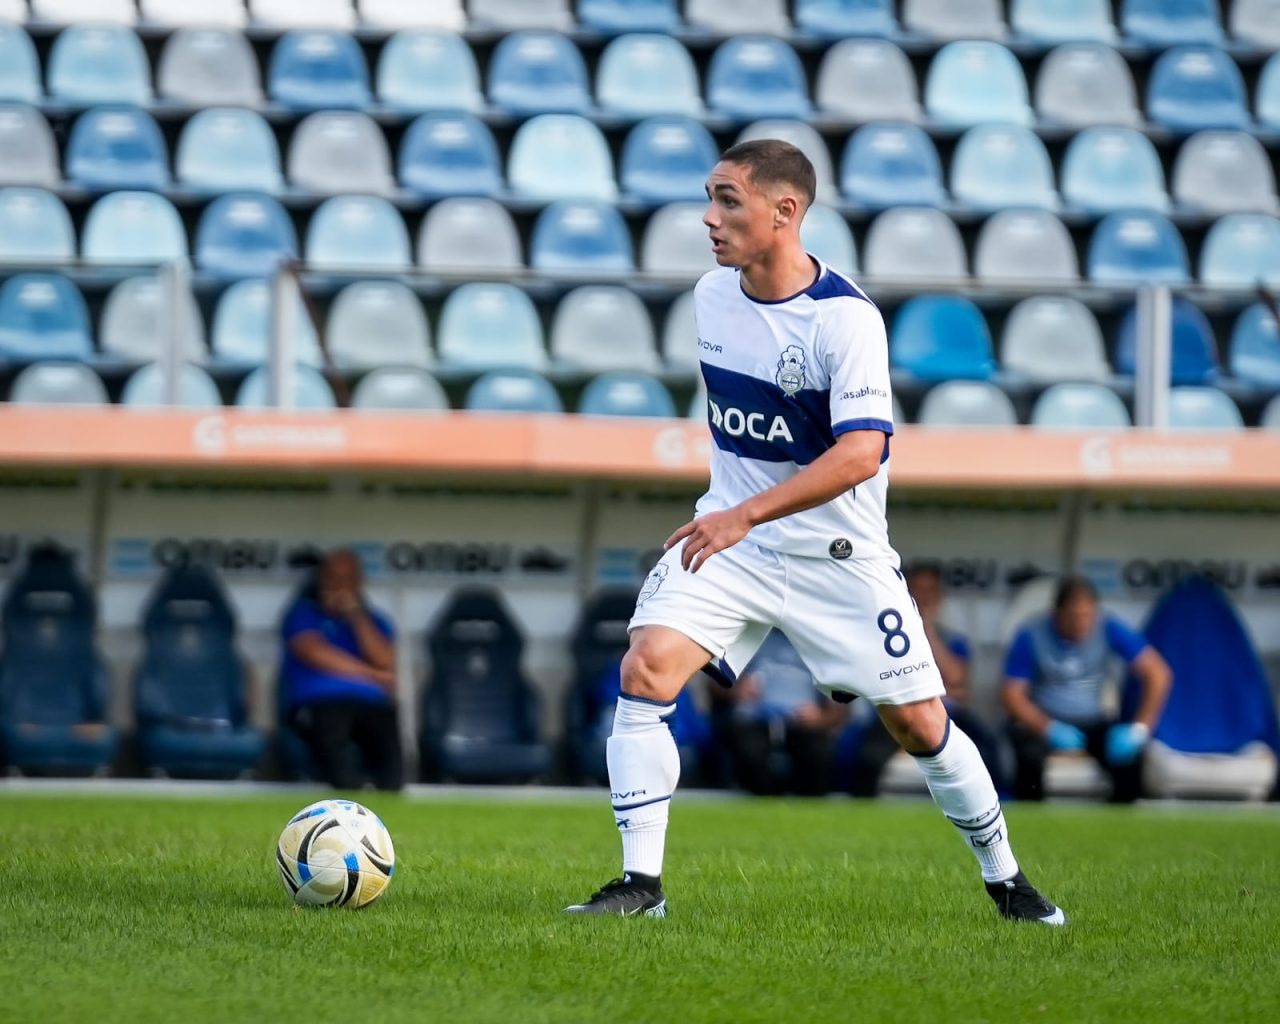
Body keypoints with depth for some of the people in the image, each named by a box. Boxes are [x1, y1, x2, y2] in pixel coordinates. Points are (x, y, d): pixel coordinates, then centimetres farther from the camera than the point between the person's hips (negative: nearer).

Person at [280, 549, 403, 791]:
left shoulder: (373, 620, 27)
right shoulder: (304, 612, 19)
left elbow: (386, 663, 8)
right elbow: (316, 654, 0)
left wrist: (356, 616, 2)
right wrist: (373, 675, -2)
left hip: (371, 706, 4)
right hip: (319, 703, -4)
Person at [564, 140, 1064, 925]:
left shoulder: (847, 319, -20)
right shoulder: (711, 297, 0)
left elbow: (860, 454, -30)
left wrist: (745, 515, -37)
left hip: (838, 554, -4)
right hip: (729, 536, 4)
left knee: (918, 721, 3)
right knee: (647, 667, -19)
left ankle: (1005, 877, 25)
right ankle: (641, 882, -14)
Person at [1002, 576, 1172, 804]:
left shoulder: (1108, 629, -12)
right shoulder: (1032, 637, -16)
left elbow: (1158, 674, -11)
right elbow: (1013, 696, -13)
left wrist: (1140, 728, -23)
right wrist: (1049, 728, -30)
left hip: (1091, 722, 2)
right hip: (1042, 720, -2)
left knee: (1129, 756, -27)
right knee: (1032, 758, -36)